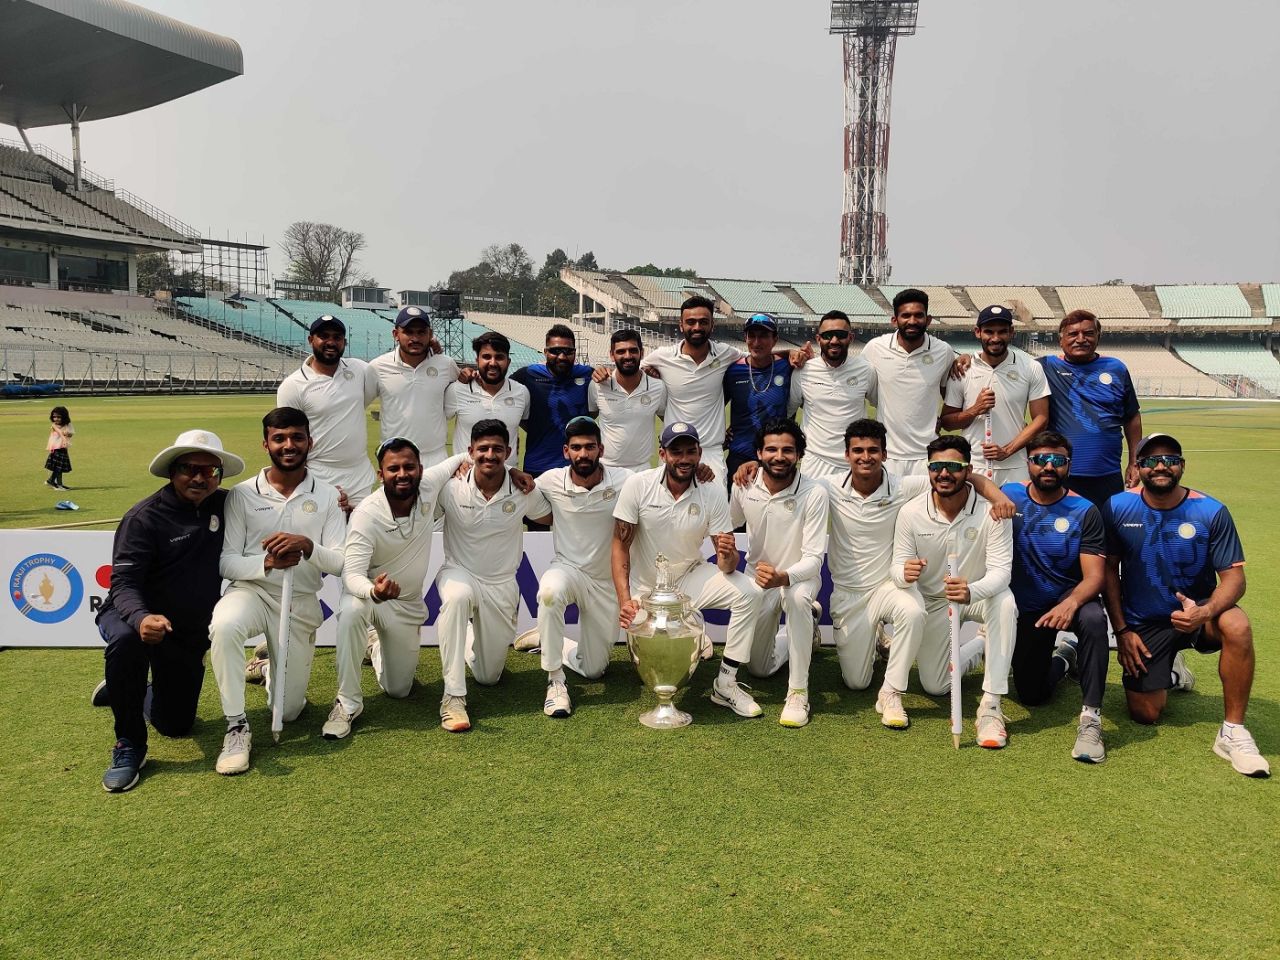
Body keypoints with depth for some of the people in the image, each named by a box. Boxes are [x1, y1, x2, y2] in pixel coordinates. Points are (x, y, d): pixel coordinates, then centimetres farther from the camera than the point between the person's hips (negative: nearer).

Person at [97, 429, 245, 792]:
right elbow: (123, 584, -22)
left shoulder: (225, 505, -3)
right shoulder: (144, 517, -17)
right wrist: (141, 619, -46)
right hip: (134, 616, -4)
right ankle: (129, 745, -21)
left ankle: (142, 693, 45)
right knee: (126, 642, -40)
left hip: (192, 633, 4)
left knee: (176, 725, 10)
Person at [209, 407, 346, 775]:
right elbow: (225, 562, -7)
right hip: (252, 591, -1)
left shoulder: (327, 496, -1)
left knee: (288, 710, 6)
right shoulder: (242, 494, -3)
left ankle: (270, 668, 43)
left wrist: (308, 547, -27)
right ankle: (237, 728, -23)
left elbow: (341, 563, -7)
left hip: (302, 603, 2)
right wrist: (267, 563, -26)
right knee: (223, 627, -39)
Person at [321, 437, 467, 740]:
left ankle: (377, 647, 47)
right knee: (351, 610, -42)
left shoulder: (430, 485, -17)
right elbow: (353, 574, -35)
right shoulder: (367, 515, -28)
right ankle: (348, 703, -24)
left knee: (398, 690, 11)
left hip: (408, 603, 4)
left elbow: (461, 459, 4)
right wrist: (374, 591, -57)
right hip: (370, 592, -4)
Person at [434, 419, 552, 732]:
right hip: (459, 573, -2)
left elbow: (551, 518, 9)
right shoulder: (451, 487, -16)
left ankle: (472, 641, 48)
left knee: (489, 677, 10)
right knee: (457, 597, -42)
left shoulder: (524, 490, -11)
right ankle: (453, 698, -34)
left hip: (501, 584, 2)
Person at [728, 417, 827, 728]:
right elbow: (730, 524, 9)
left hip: (800, 576, -4)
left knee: (797, 597, -42)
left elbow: (814, 559, -28)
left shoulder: (814, 493, -24)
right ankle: (806, 628, 39)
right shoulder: (744, 486, -13)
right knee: (759, 669, 10)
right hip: (757, 576, 4)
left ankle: (798, 692, -28)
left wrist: (783, 577, -46)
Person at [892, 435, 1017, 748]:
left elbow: (1000, 571, -28)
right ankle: (981, 646, 34)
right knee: (934, 687, 3)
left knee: (1005, 604, -38)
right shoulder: (910, 513, -17)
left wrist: (970, 591, -51)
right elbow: (898, 566, -14)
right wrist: (905, 573, -41)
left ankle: (990, 707, -32)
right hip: (934, 601, 2)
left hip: (980, 594, -2)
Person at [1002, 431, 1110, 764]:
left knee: (1093, 619, -40)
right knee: (1031, 695, 7)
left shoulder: (1084, 512, -12)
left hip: (1069, 600, -2)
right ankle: (1063, 657, 42)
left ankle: (1091, 717, -29)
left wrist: (1071, 603, -38)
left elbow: (1094, 576, -18)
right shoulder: (1010, 497, -6)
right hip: (1026, 608, 2)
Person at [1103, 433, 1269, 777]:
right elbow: (1109, 570, 0)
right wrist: (1121, 631, -5)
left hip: (1195, 612, -1)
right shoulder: (1117, 507, -8)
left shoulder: (1211, 512, -11)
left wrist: (1205, 612, -33)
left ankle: (1233, 731, -20)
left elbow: (1233, 577, -12)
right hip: (1142, 625, 1)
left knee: (1237, 625, -36)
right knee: (1145, 714, -3)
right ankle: (1171, 669, 34)